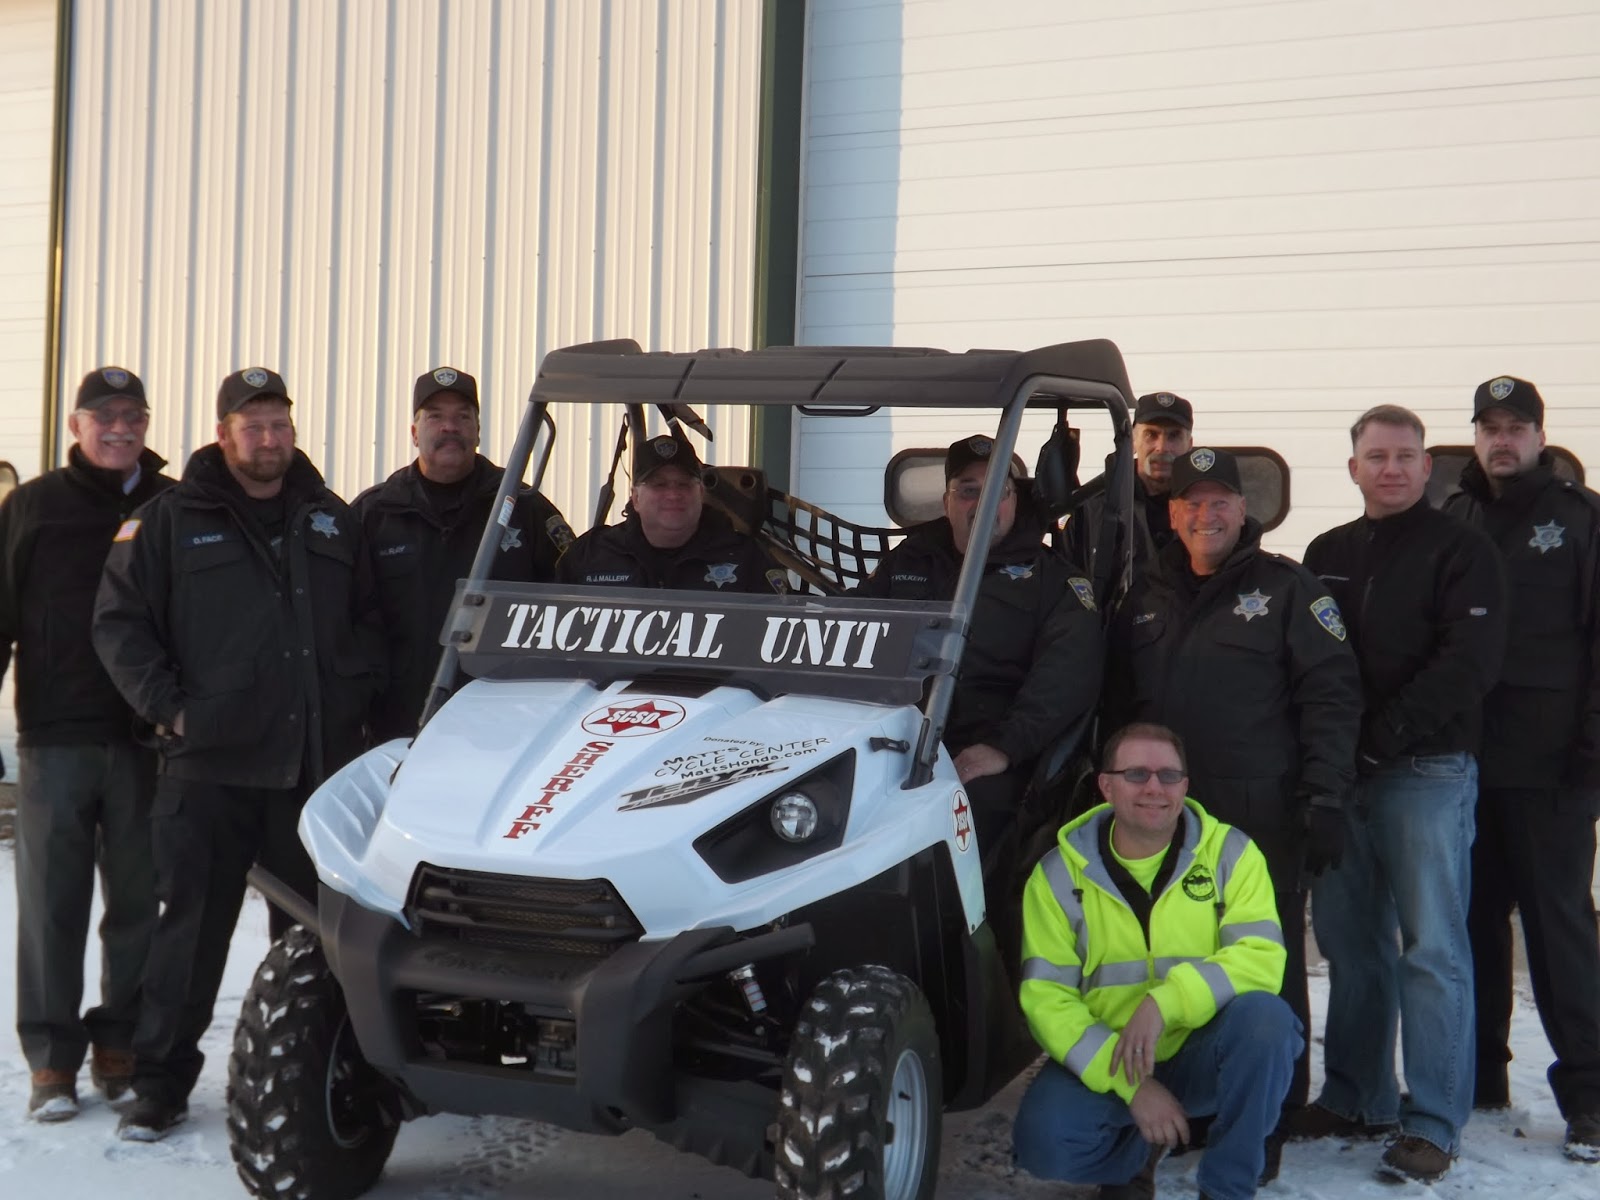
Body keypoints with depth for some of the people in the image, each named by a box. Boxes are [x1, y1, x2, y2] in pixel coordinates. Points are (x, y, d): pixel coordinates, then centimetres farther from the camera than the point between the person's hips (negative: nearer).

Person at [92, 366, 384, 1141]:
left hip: (318, 762, 3)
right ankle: (161, 1083, 7)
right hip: (211, 764, -3)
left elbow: (368, 623, 19)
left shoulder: (331, 521, 13)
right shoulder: (171, 521, 2)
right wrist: (166, 707, -7)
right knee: (192, 924, -2)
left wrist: (356, 697, 5)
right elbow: (119, 621, 1)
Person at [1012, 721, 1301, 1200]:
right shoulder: (1060, 874, -4)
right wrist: (1132, 1086, -20)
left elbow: (1262, 958, -17)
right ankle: (1135, 1155, 10)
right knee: (1044, 1142, -27)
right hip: (1104, 1064, 0)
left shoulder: (1230, 853, -4)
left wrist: (1166, 1002, -32)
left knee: (1264, 1016, -31)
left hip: (1205, 1055, 0)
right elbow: (1046, 997, -9)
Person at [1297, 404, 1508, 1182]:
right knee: (1350, 940, 10)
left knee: (1432, 950, -5)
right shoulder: (1327, 554, 16)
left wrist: (1385, 735, -16)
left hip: (1427, 773, -6)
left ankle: (1433, 1124, -1)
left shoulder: (1459, 551, -1)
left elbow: (1470, 664, -11)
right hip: (1341, 773, 6)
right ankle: (1358, 1098, 21)